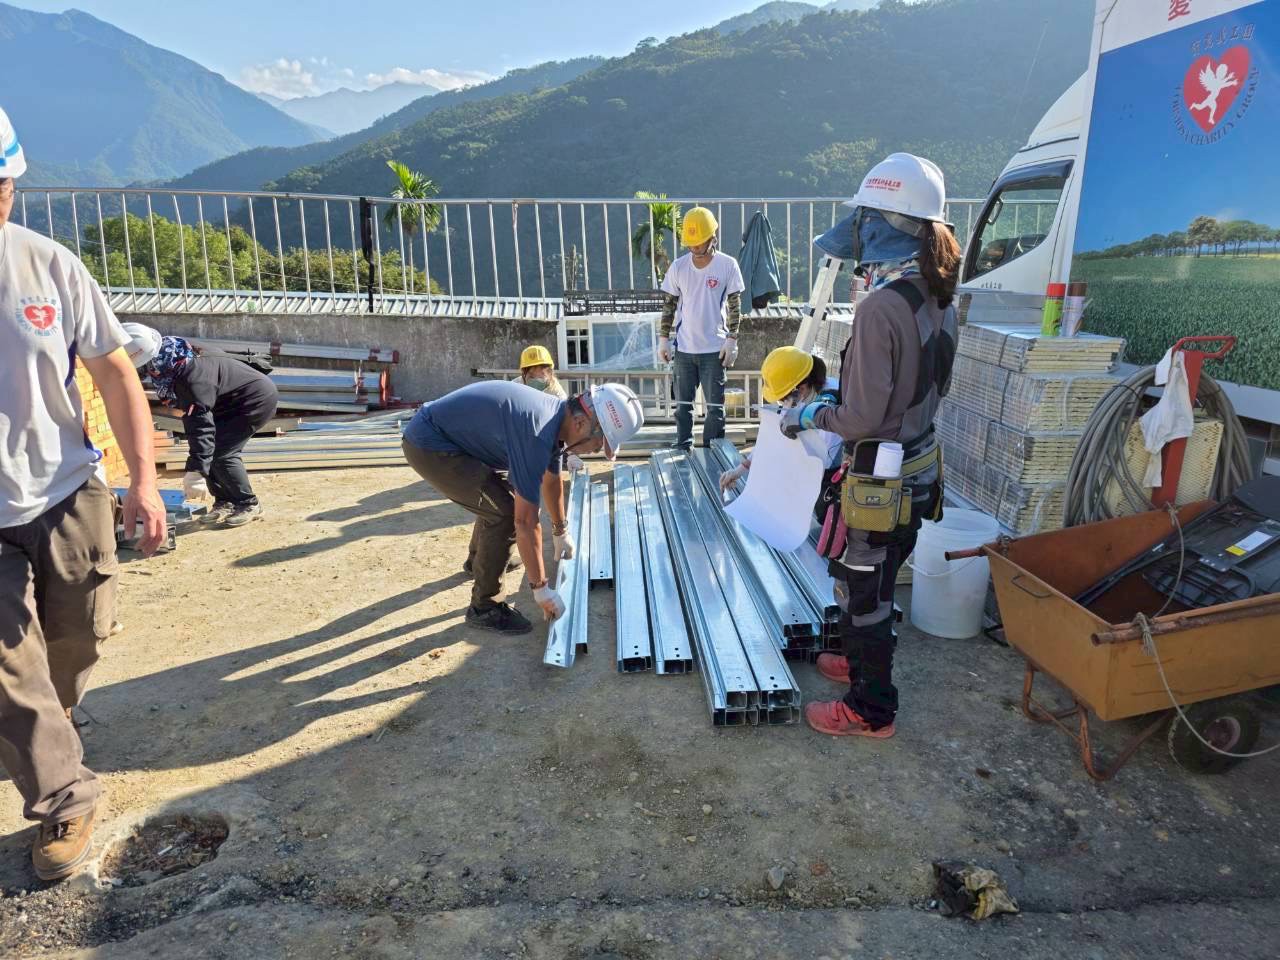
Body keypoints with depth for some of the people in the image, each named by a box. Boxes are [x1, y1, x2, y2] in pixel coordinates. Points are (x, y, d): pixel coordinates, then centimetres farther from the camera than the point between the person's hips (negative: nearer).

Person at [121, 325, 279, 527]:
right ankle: (224, 502, 12)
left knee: (221, 452, -15)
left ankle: (249, 504, -2)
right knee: (210, 449, 2)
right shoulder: (179, 364, -3)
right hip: (233, 401, 10)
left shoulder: (191, 377, -31)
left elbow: (201, 426, -34)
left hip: (258, 398, -10)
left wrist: (196, 473, -35)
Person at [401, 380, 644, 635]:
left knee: (501, 493, 24)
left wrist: (561, 532, 31)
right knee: (505, 513, -14)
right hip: (428, 446, -10)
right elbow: (525, 521, -28)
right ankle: (484, 607, 0)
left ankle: (478, 557, 48)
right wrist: (541, 588, -19)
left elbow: (551, 480, 19)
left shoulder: (556, 416, 0)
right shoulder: (537, 434, -30)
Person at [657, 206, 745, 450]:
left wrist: (731, 341, -7)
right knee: (682, 404, 10)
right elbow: (669, 305, 7)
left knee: (715, 405, 4)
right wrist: (663, 339, 4)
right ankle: (683, 450, 23)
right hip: (684, 347, 2)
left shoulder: (728, 265, -5)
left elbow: (735, 306, -2)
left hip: (714, 348, -2)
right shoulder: (678, 267, 1)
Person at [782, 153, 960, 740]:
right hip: (918, 470, 9)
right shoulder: (939, 299, 2)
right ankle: (864, 662, 46)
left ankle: (871, 711, 25)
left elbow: (863, 417, -26)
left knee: (862, 592, 8)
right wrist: (846, 391, 18)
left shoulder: (882, 307, -26)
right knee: (877, 582, 26)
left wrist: (809, 416, -8)